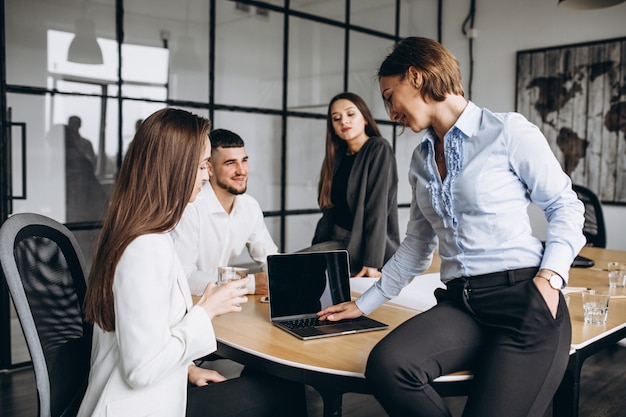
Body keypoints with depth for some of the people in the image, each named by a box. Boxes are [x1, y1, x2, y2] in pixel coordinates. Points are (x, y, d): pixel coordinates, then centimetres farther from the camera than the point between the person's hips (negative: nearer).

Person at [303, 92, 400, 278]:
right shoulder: (339, 155, 11)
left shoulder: (379, 149, -10)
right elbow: (330, 207, 10)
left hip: (364, 244, -7)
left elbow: (377, 207, -18)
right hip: (337, 241, 7)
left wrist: (372, 261, -23)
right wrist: (316, 246, 4)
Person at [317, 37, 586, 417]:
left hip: (524, 300, -4)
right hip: (460, 304, 5)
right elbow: (417, 246, 22)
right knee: (385, 365, -23)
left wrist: (551, 276, -13)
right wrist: (364, 304, 23)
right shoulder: (421, 160, 17)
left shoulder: (507, 131, -1)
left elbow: (565, 206, 3)